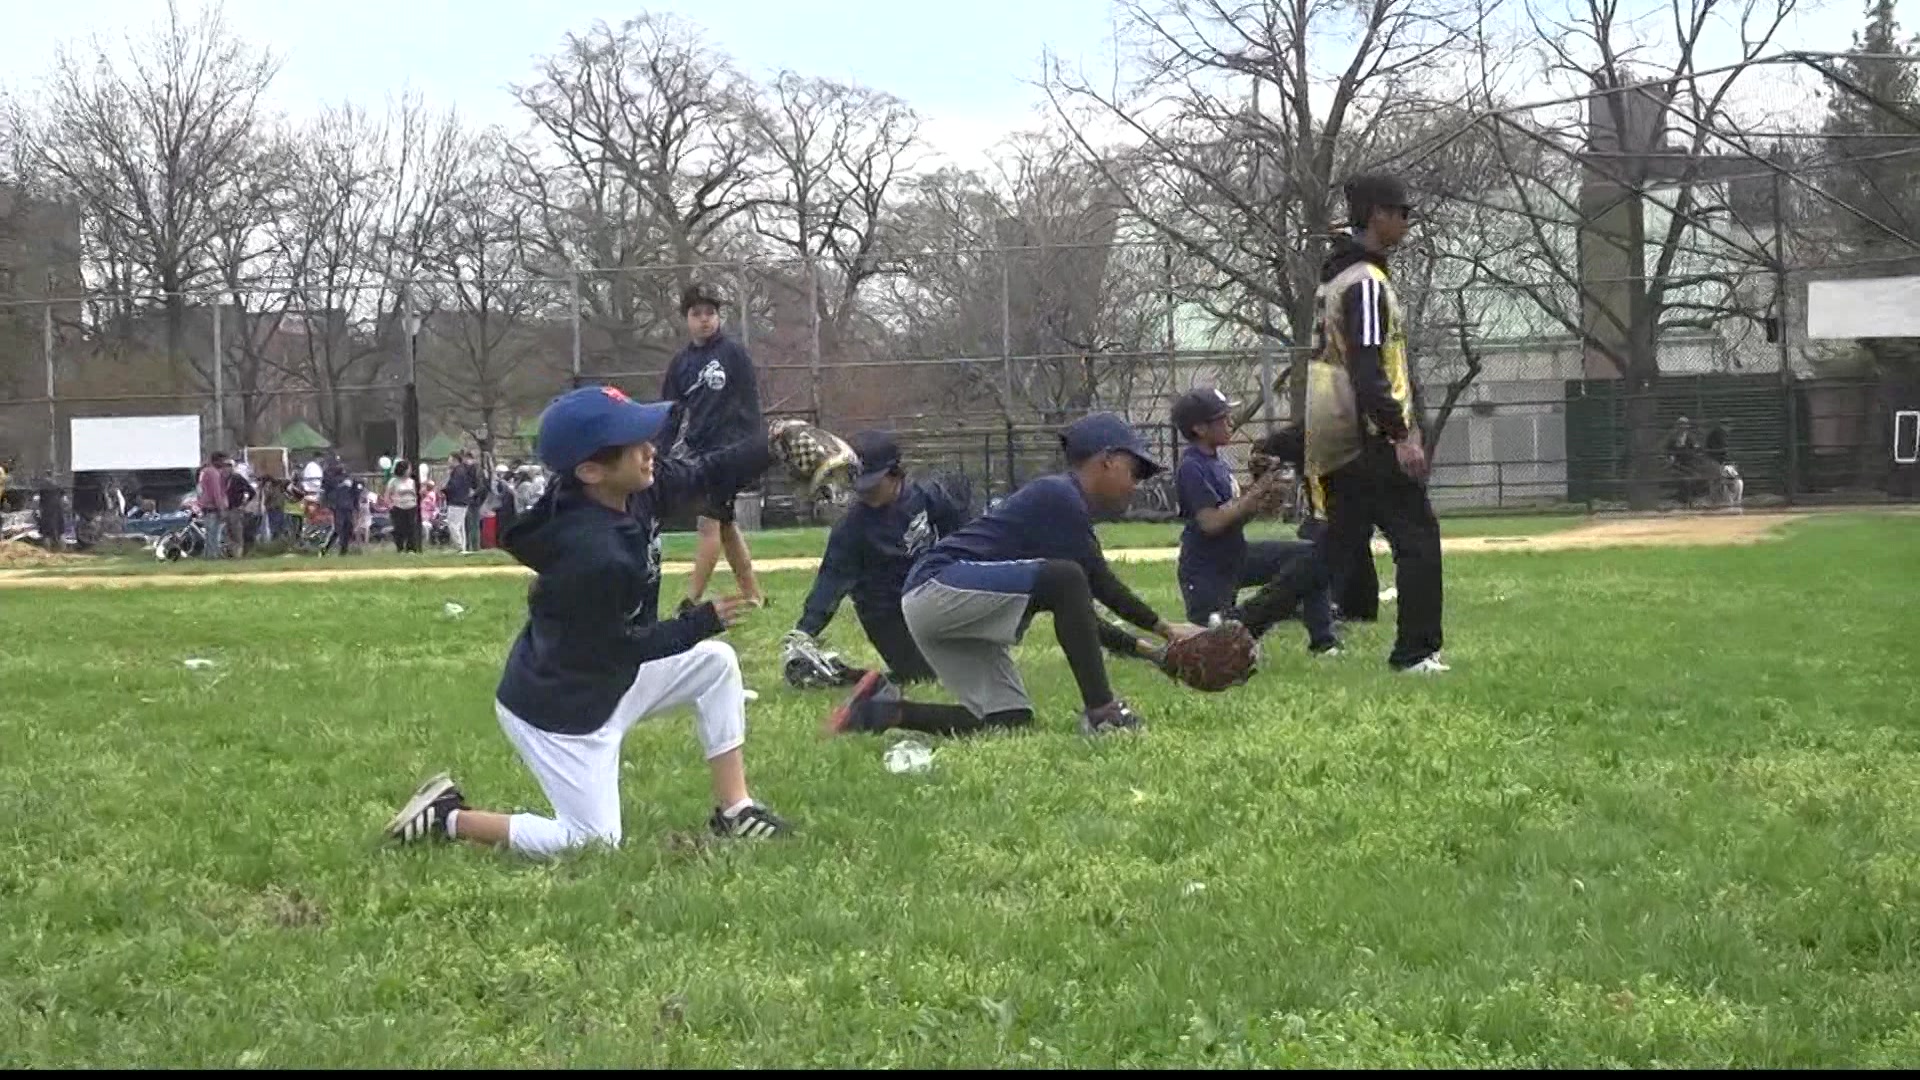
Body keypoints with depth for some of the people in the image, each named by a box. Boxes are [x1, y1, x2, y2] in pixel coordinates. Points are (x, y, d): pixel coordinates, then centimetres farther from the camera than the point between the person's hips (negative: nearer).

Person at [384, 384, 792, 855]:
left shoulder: (639, 489, -10)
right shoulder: (594, 556, -34)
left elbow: (707, 473, 1)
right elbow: (629, 644, -21)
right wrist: (705, 621, -13)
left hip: (608, 684, 9)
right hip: (558, 712, -9)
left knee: (716, 662, 9)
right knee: (595, 842, -2)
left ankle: (734, 810, 17)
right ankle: (449, 818, 8)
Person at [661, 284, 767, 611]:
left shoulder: (734, 355, -4)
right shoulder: (681, 361, 10)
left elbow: (750, 407, -4)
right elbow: (671, 411, 13)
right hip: (696, 451, 6)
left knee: (710, 523, -11)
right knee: (725, 526, 9)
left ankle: (691, 602, -13)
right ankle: (752, 595, 17)